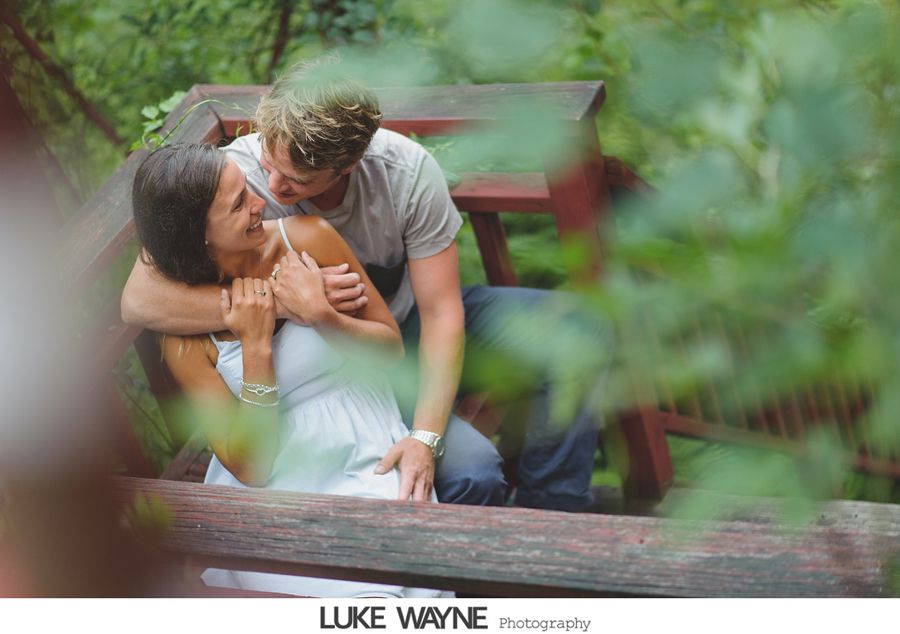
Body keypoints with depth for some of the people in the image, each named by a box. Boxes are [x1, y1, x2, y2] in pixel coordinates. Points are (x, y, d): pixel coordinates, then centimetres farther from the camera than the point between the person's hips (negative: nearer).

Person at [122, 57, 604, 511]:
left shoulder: (406, 170, -25)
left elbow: (441, 312, -20)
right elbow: (138, 302, -37)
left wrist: (425, 437, -34)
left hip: (408, 316, 4)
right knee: (471, 472, -26)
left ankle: (550, 518, 8)